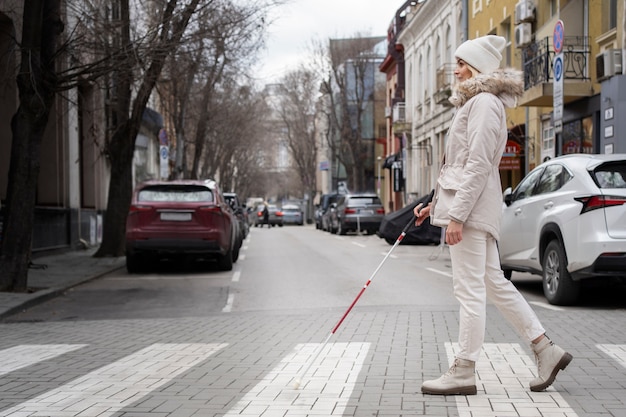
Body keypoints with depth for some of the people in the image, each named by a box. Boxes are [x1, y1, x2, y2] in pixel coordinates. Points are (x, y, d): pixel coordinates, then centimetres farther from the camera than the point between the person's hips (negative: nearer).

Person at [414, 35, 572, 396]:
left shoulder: (484, 103, -10)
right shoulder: (478, 102, 22)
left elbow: (478, 165, -18)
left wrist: (457, 214, -21)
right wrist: (436, 204, 20)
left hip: (471, 207, -11)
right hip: (471, 206, 11)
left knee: (470, 290, -5)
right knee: (494, 284, 13)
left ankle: (464, 372, 1)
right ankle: (546, 350, 18)